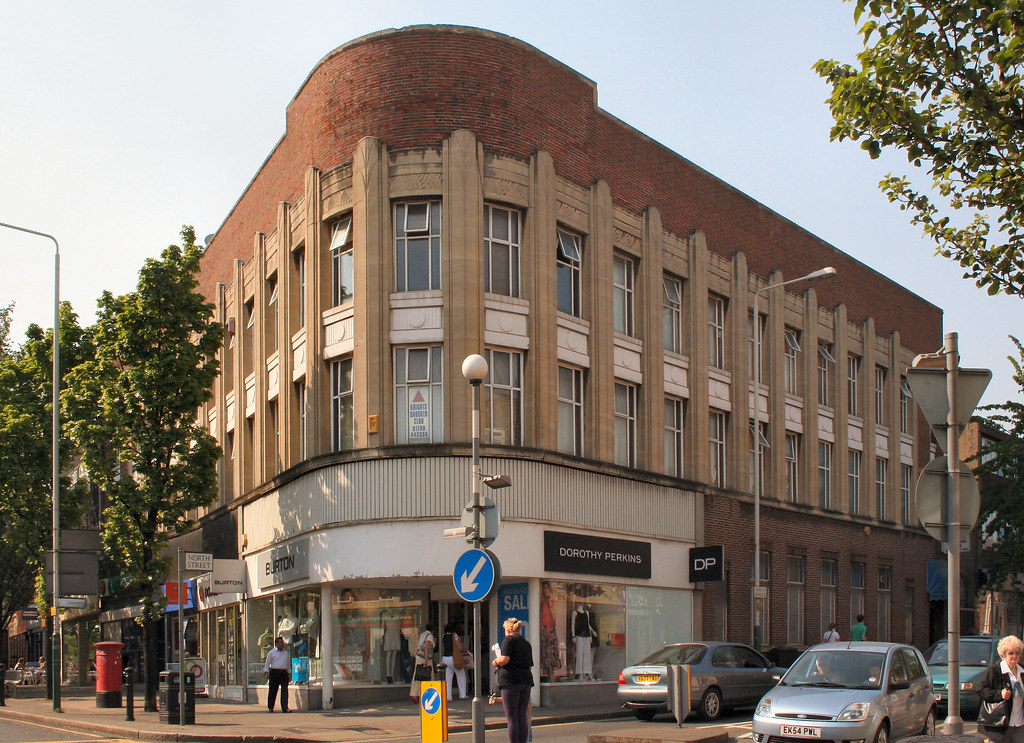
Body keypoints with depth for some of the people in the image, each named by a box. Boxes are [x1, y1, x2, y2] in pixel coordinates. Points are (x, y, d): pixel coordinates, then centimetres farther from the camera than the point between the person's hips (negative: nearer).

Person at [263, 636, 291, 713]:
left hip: (284, 673, 3)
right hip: (274, 672, -3)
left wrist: (289, 673, 17)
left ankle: (285, 708, -9)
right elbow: (267, 663, 6)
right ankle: (270, 707, 14)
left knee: (285, 690, -7)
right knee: (273, 690, 2)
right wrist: (266, 673, -4)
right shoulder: (271, 653, 6)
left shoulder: (286, 653, 17)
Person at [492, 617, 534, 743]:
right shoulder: (526, 643, 19)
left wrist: (496, 662, 5)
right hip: (526, 680, 7)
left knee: (512, 718, -4)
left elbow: (504, 659, -15)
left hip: (510, 680, -7)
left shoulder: (509, 640, -2)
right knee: (523, 717, 8)